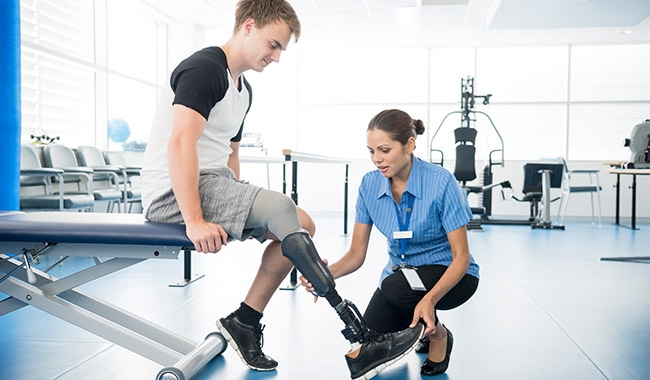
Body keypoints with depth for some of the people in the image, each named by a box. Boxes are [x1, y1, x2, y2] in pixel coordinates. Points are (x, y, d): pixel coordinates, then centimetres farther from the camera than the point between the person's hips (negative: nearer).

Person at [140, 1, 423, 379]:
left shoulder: (243, 89, 19)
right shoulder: (204, 67, -11)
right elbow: (179, 142, -23)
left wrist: (239, 204, 11)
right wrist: (194, 221, -28)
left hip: (214, 185, 10)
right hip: (174, 193, -10)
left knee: (300, 226, 1)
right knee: (281, 208, -28)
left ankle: (245, 321, 4)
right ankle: (360, 342, -28)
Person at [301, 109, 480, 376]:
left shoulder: (441, 182, -24)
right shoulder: (369, 185, -11)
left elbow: (461, 258, -22)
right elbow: (356, 254, -9)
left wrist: (429, 300, -39)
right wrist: (327, 273, -31)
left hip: (449, 276, -4)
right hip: (401, 274, 4)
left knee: (395, 286, -35)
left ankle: (438, 335, -3)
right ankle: (415, 325, 20)